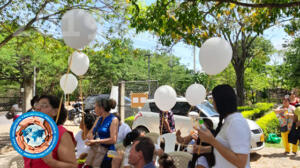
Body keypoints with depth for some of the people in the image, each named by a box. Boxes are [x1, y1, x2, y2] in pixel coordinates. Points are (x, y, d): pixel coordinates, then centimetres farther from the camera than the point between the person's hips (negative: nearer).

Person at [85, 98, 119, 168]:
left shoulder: (113, 120, -9)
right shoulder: (99, 118, 12)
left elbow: (113, 140, -16)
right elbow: (90, 133, 17)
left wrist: (96, 141, -15)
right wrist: (91, 139, -6)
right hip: (93, 150, 6)